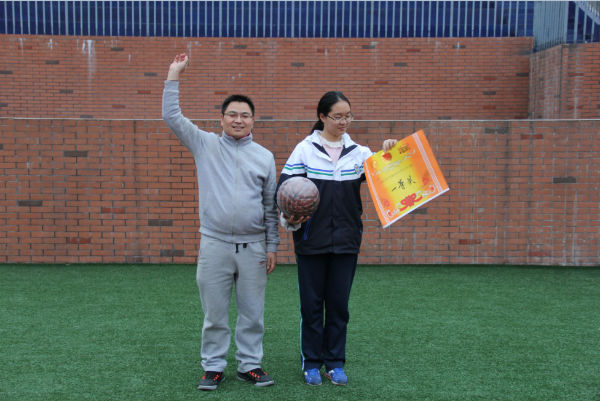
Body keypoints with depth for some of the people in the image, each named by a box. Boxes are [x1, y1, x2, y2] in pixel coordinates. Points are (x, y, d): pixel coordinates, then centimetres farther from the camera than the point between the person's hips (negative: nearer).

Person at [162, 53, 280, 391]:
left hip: (254, 247, 1)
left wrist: (272, 246, 5)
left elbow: (271, 207, 8)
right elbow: (172, 116, 0)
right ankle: (214, 367, 21)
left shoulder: (265, 156, 7)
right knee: (215, 313, 7)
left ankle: (250, 365, 23)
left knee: (253, 313, 8)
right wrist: (175, 74, -3)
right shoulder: (206, 145, 6)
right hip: (215, 245, -1)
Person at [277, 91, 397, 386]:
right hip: (311, 240, -2)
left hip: (346, 241, 2)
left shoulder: (358, 152, 6)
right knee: (311, 303, 7)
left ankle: (335, 362, 23)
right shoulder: (305, 149, -1)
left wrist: (388, 155, -21)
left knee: (339, 303, 9)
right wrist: (289, 218, -19)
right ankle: (311, 362, 22)